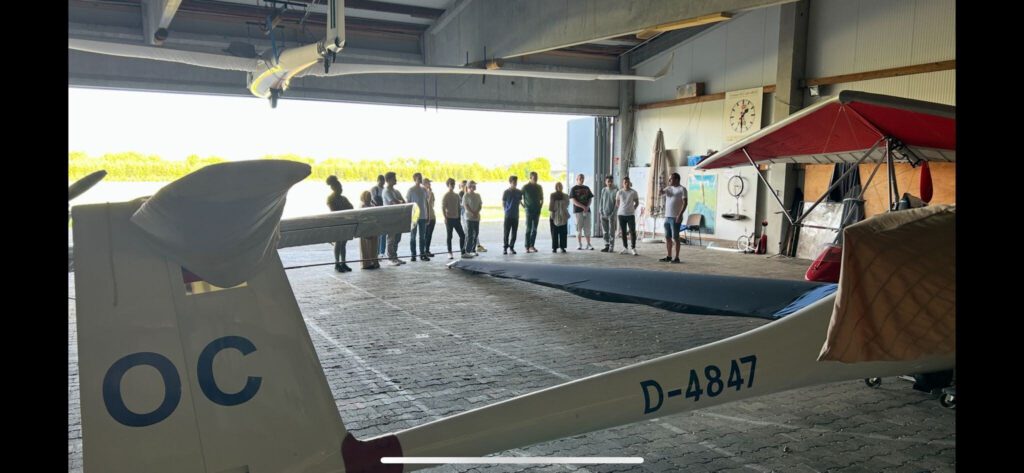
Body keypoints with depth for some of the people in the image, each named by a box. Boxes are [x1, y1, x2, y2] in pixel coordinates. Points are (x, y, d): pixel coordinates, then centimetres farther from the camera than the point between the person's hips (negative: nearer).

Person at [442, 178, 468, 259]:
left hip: (456, 218, 6)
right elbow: (443, 208, -9)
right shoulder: (445, 196, -5)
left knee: (462, 235, 2)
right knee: (449, 236, 0)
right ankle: (450, 253, 6)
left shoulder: (456, 196, 13)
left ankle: (463, 252, 9)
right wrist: (445, 218, -17)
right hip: (449, 219, -6)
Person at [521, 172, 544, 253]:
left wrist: (541, 206, 7)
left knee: (534, 229, 6)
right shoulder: (525, 187, -4)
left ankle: (532, 246, 11)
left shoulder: (539, 187, 10)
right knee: (528, 229, -6)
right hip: (529, 210, -5)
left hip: (537, 210, 5)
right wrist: (524, 206, -5)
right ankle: (527, 247, -4)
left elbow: (542, 198, 19)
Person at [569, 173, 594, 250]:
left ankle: (588, 244, 5)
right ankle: (579, 245, 4)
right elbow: (573, 201, -7)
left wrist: (587, 206, -7)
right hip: (578, 211, -4)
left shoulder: (587, 188, 16)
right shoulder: (573, 189, 2)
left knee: (587, 228, 2)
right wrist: (583, 206, -15)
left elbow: (590, 199, 13)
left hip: (587, 210, 4)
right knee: (579, 228, -1)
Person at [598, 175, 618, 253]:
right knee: (605, 232, 8)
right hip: (603, 214, 4)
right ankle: (607, 246, 16)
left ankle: (611, 247, 2)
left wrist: (614, 213, -11)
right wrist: (600, 211, 2)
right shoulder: (603, 190, 9)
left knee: (611, 232, -2)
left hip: (611, 214, -4)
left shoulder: (616, 190, -5)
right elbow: (601, 201, 12)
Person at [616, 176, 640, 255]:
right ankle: (625, 248, 15)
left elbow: (637, 202, 10)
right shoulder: (620, 192, 3)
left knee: (632, 231, -6)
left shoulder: (633, 192, -1)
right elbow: (617, 203, 14)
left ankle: (634, 248, 0)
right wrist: (621, 209, 6)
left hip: (631, 214, -2)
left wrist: (633, 209, 0)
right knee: (623, 232, 7)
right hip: (621, 214, 2)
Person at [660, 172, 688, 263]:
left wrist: (680, 215, -20)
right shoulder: (668, 188, 15)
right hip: (667, 217, 7)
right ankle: (669, 257, 16)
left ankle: (677, 258, 0)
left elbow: (685, 203, -12)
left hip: (675, 218, -7)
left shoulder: (682, 189, -6)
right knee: (667, 237, 9)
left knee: (675, 238, -5)